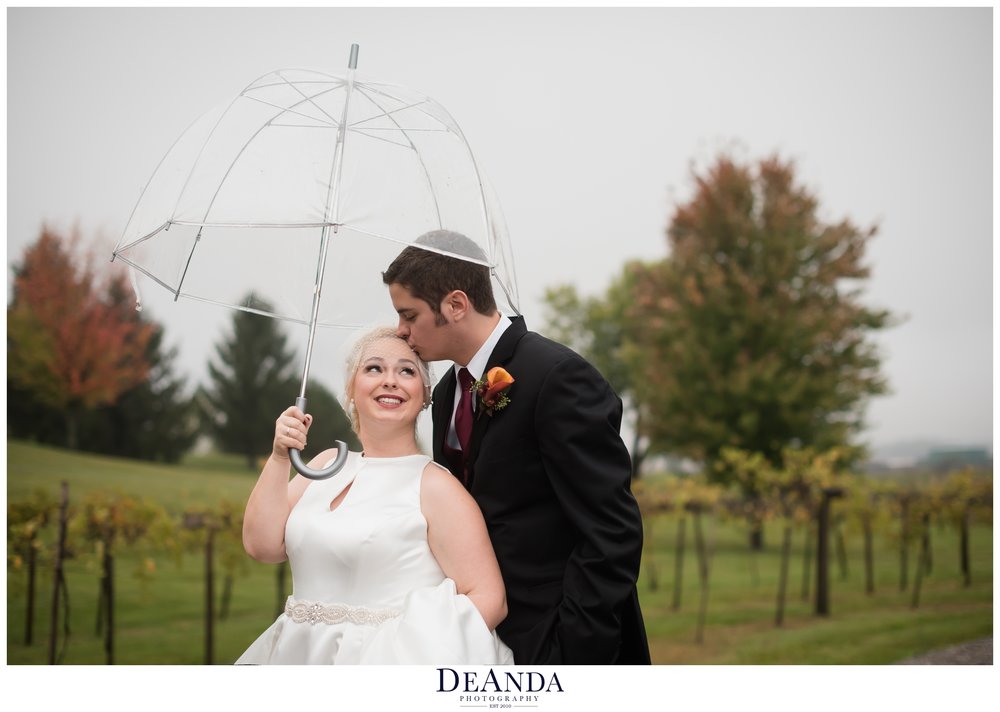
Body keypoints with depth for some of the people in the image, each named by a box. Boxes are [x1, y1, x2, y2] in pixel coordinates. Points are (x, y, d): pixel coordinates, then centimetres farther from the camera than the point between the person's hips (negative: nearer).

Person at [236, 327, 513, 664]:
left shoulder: (435, 485, -9)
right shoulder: (327, 464, 9)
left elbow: (489, 598, -13)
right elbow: (263, 545, 3)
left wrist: (415, 654, -26)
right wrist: (280, 456, -6)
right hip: (302, 656, 5)